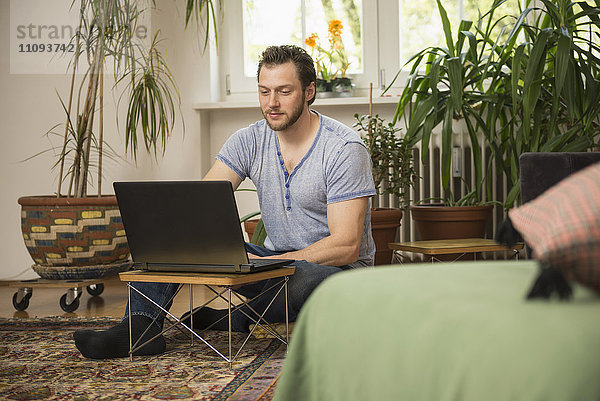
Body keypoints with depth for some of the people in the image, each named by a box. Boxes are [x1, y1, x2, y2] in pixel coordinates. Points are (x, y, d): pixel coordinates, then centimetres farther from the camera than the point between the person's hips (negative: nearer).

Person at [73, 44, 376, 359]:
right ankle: (140, 327, -25)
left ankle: (240, 319, -15)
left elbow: (346, 247, -23)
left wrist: (258, 263, -30)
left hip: (337, 271, -5)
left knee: (313, 281, -42)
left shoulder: (344, 149, -16)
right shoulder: (249, 141, 0)